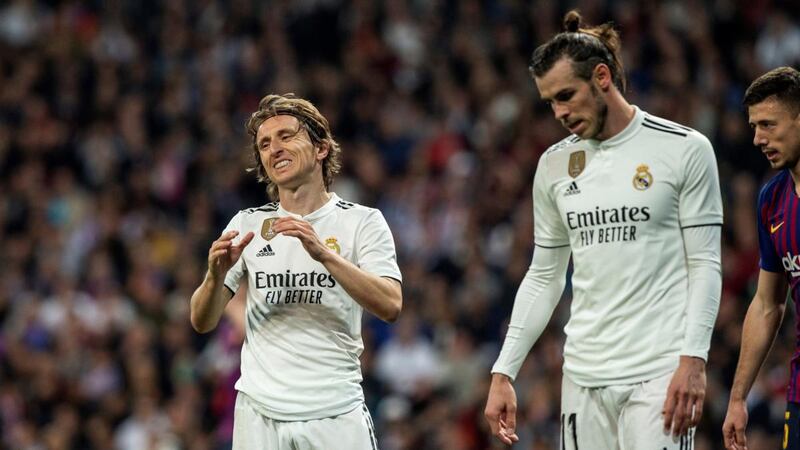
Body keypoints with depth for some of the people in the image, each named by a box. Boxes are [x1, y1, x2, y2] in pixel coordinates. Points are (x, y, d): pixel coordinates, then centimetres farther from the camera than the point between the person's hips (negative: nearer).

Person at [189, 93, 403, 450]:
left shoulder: (363, 221, 2)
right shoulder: (248, 224, 9)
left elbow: (391, 307, -12)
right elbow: (202, 322, 6)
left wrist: (323, 253, -23)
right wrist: (217, 274, -15)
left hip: (336, 416, -2)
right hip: (259, 414, 2)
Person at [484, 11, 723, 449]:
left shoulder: (684, 149, -1)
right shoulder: (555, 165, 13)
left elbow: (705, 265, -3)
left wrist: (693, 361, -14)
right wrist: (503, 373, 10)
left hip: (658, 374, -5)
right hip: (583, 375, 5)